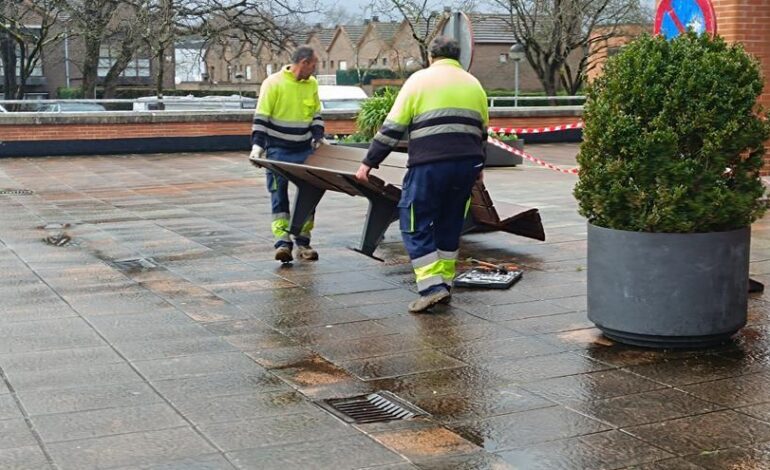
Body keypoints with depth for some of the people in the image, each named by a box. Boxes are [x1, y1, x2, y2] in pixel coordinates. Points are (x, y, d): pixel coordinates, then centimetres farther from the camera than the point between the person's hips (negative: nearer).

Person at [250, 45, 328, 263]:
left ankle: (303, 242, 14)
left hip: (305, 150, 5)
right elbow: (261, 117, -10)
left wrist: (318, 138, 2)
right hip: (278, 150, -5)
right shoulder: (273, 83, -10)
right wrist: (257, 145, -17)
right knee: (279, 195, -5)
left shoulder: (312, 84, 5)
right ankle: (283, 242, -6)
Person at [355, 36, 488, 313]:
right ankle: (444, 282, 19)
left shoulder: (420, 80, 4)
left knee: (416, 227, 2)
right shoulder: (473, 84, 19)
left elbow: (392, 127, 0)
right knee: (449, 226, 17)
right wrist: (478, 167, 39)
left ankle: (432, 286, -9)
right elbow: (482, 131, 25)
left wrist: (369, 162, 4)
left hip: (429, 165, -5)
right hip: (467, 165, 5)